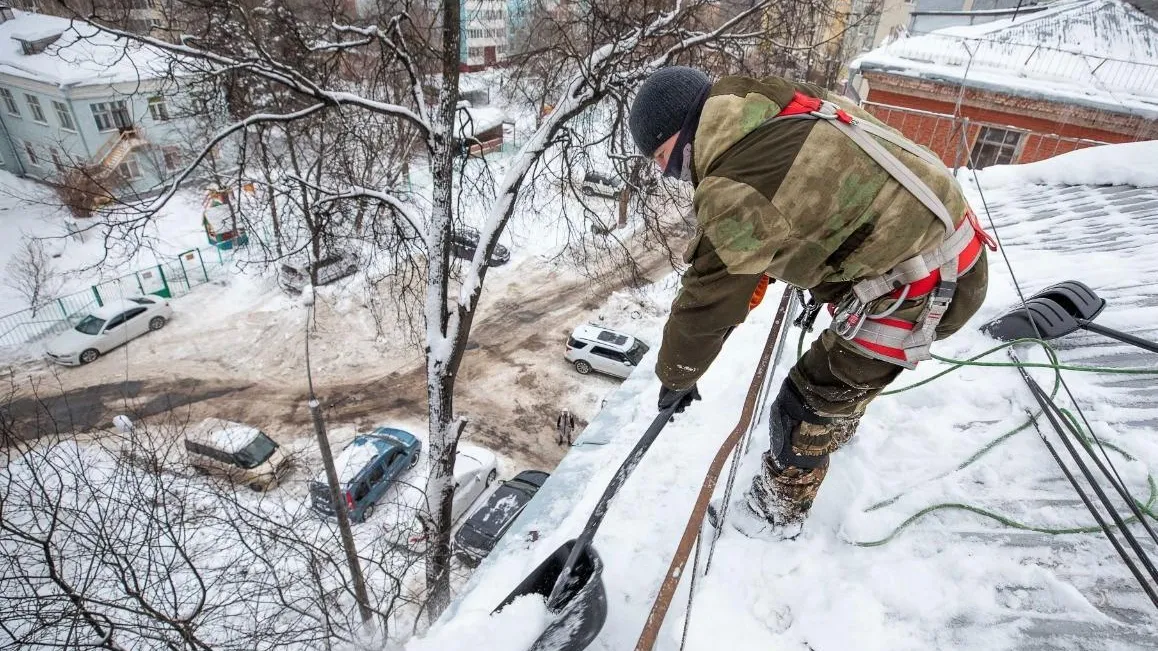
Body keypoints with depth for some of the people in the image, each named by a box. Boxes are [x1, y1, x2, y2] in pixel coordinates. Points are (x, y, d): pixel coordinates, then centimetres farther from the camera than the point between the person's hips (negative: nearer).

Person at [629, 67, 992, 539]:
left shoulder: (734, 190, -27)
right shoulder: (778, 113, 0)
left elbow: (706, 301, -18)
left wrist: (675, 376, -2)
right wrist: (763, 267, 23)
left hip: (923, 286, -9)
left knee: (808, 401, 2)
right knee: (844, 358, 31)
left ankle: (778, 511, 23)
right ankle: (841, 421, 58)